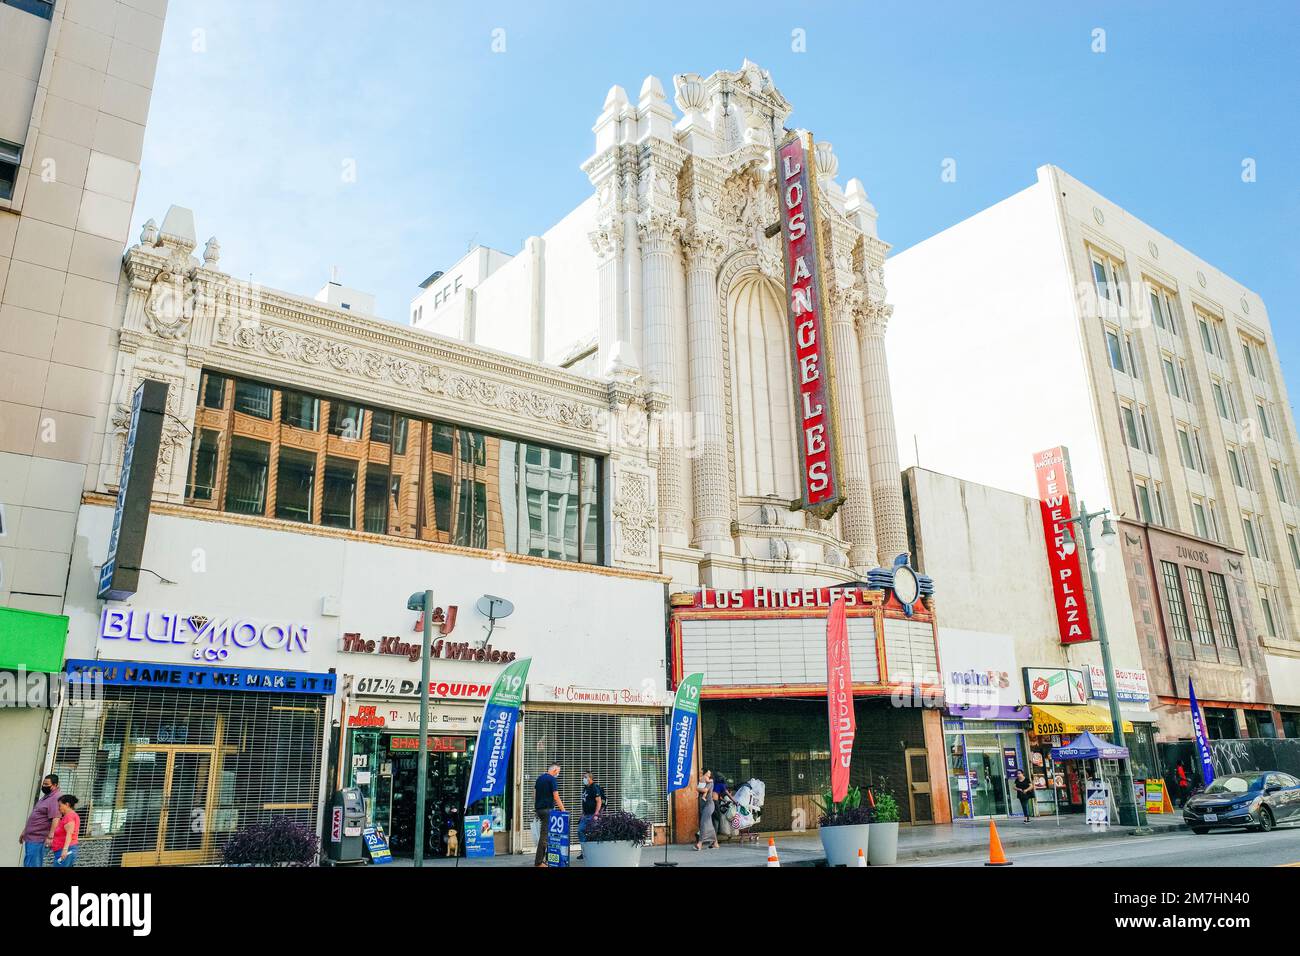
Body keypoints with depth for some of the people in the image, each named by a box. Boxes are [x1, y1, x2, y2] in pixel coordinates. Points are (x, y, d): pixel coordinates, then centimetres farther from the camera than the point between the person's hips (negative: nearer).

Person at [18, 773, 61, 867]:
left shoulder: (55, 798, -17)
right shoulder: (45, 797, 17)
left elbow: (56, 818, -25)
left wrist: (50, 836, -30)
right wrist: (24, 832, 27)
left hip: (37, 839, -10)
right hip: (30, 838, 10)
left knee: (32, 864, -10)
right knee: (27, 863, 14)